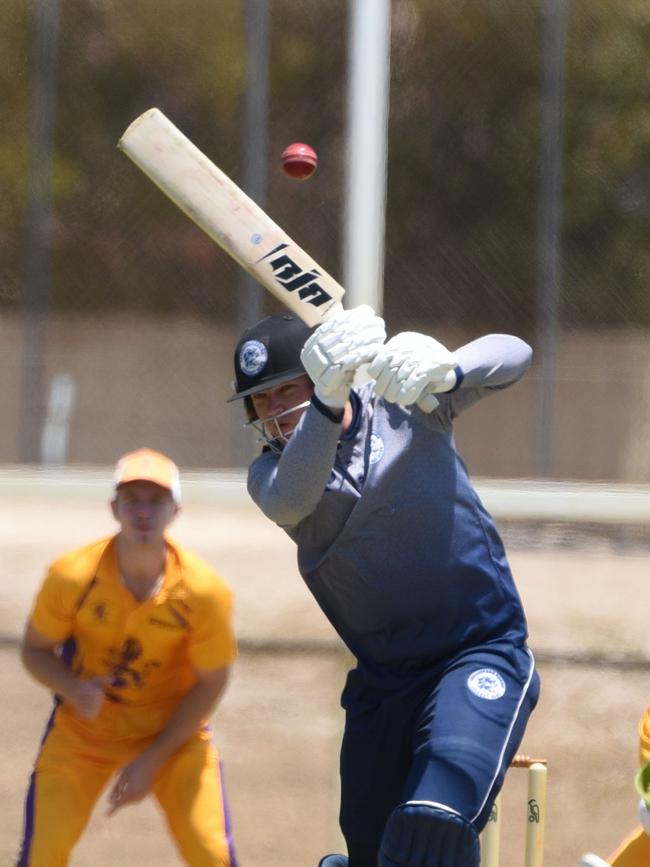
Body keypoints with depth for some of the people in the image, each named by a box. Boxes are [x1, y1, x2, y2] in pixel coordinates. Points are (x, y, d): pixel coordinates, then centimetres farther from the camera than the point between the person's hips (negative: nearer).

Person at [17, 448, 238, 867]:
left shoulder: (205, 591, -22)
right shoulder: (72, 576, -21)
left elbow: (210, 683, -9)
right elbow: (36, 649, -5)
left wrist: (152, 761, -12)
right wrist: (74, 690, -27)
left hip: (174, 731, 0)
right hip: (83, 731, 0)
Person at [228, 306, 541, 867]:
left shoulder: (402, 405, -3)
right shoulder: (271, 471, -1)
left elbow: (512, 356, -13)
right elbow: (289, 501, -26)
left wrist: (442, 372, -35)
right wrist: (329, 399, -43)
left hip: (483, 654, -4)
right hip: (383, 683, 4)